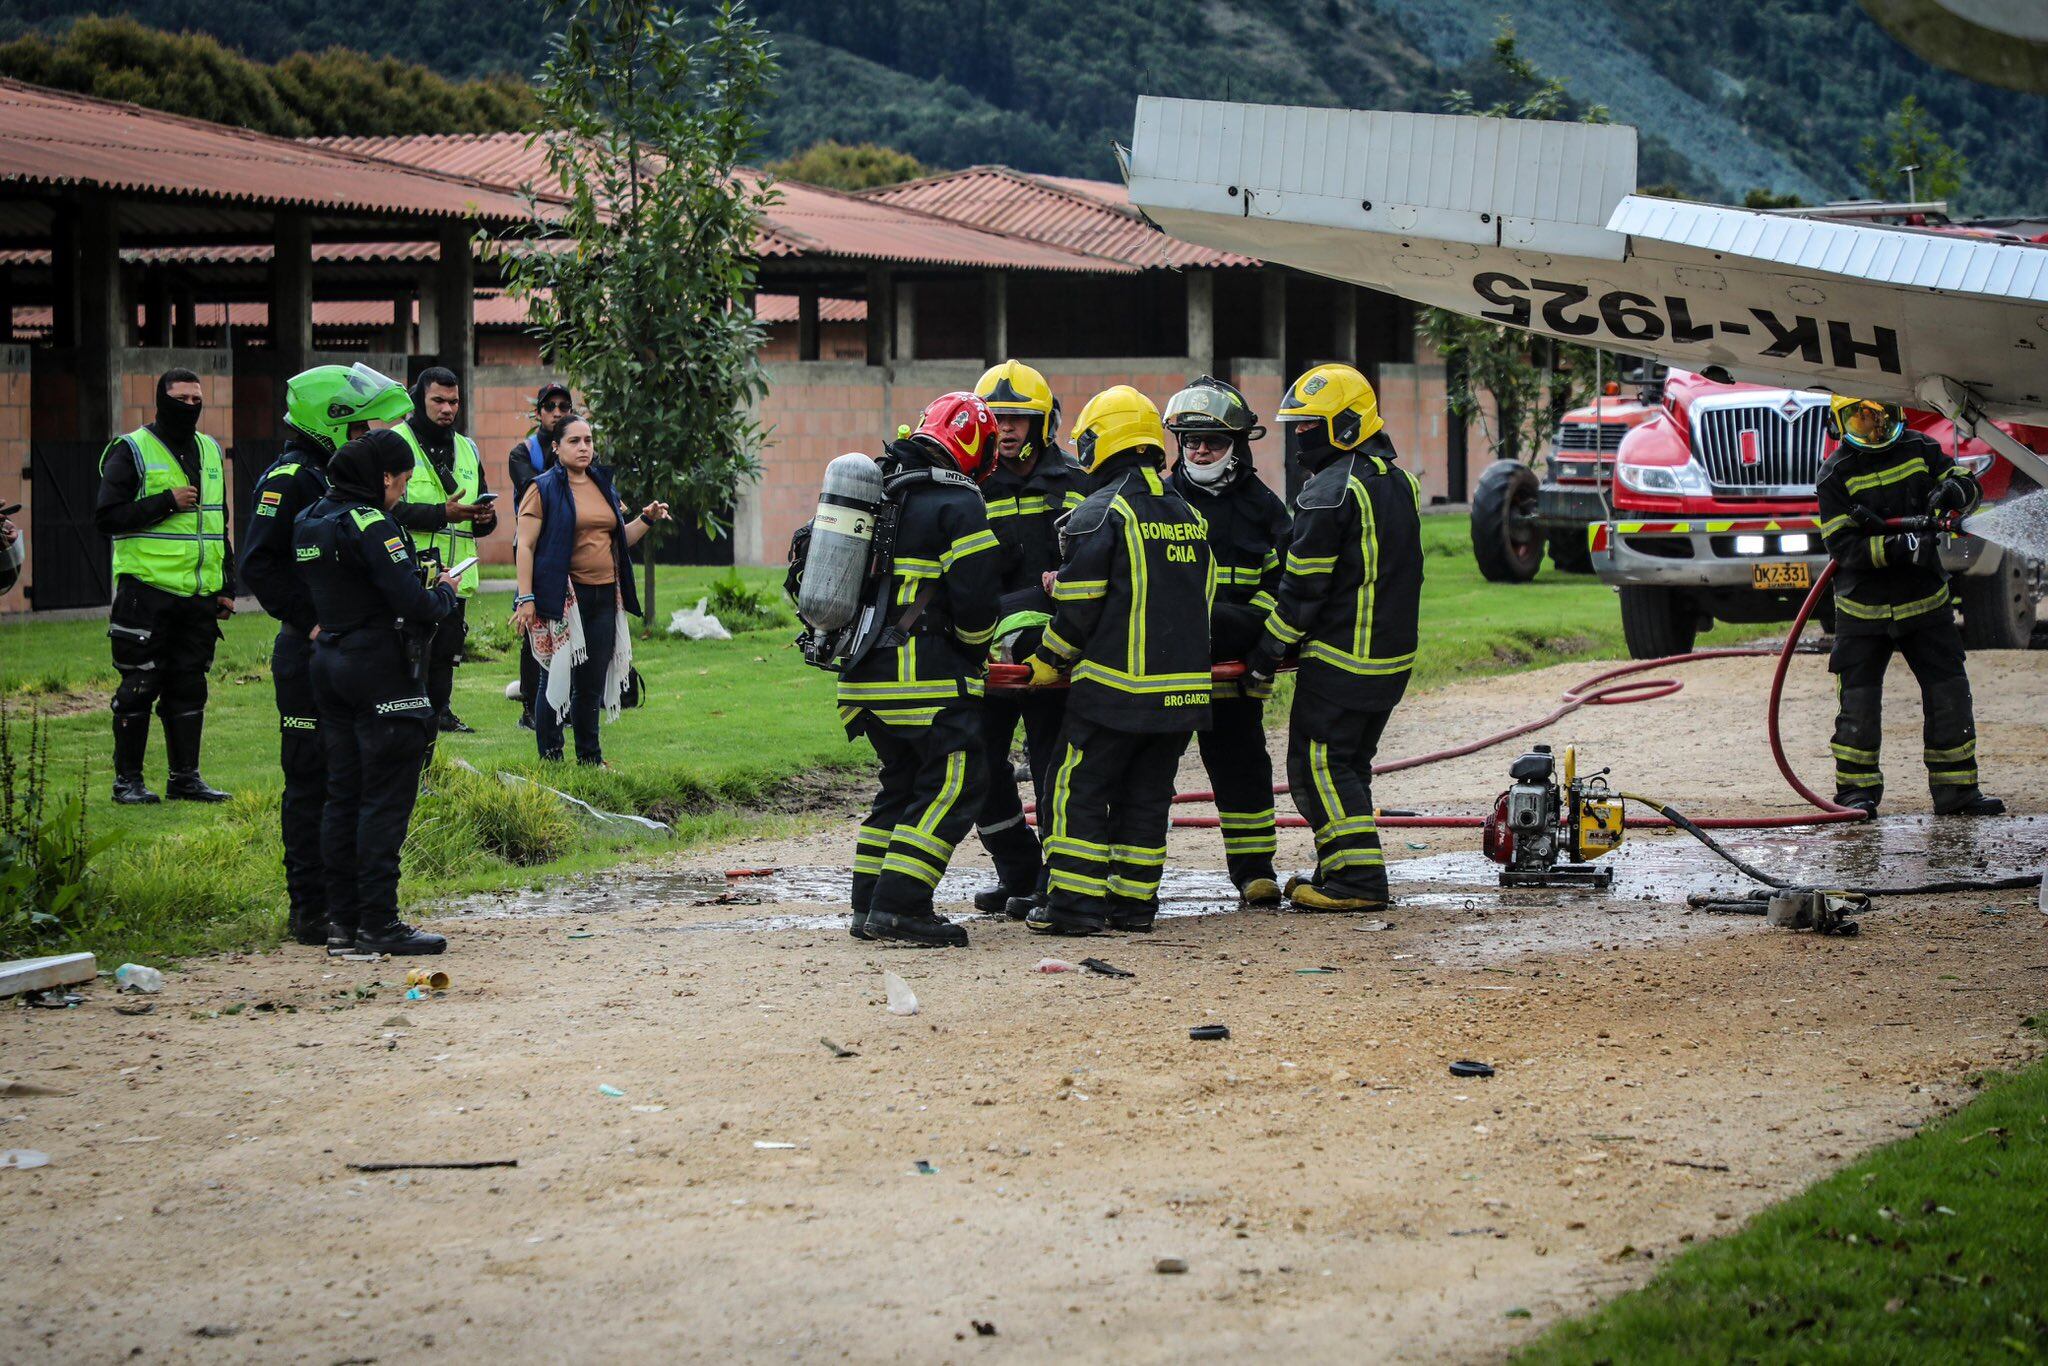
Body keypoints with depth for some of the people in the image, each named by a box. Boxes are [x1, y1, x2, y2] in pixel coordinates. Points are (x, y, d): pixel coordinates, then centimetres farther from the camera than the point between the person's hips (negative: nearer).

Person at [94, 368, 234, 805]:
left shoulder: (211, 452, 16)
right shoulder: (131, 451, -3)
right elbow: (106, 516, -11)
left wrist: (227, 586, 17)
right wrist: (166, 503, -16)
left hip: (199, 595, 6)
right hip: (148, 592, -6)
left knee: (189, 687, 8)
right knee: (140, 686, -3)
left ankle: (186, 777, 14)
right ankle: (128, 780, 4)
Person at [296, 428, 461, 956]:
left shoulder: (310, 522, 10)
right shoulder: (371, 526, -17)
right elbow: (414, 604, -22)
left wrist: (418, 583, 15)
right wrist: (445, 592, 1)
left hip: (329, 665, 9)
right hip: (383, 672, -9)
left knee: (343, 795, 12)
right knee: (386, 799, -4)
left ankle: (343, 920, 13)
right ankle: (378, 923, -4)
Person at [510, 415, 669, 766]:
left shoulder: (603, 485, 16)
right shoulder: (544, 488, -4)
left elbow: (620, 540, 25)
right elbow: (526, 545, -9)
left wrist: (646, 519, 7)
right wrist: (526, 598, -16)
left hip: (604, 594, 6)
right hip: (562, 598, -6)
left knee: (593, 682, 10)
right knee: (556, 678, -2)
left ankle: (590, 756, 20)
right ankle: (550, 759, 6)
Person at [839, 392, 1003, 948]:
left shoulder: (879, 493, 18)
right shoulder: (958, 502, -8)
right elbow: (974, 598, -13)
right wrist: (979, 651, 5)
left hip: (865, 672, 9)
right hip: (924, 674, -9)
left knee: (903, 782, 17)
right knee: (955, 781, -5)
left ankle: (868, 907, 14)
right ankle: (899, 906, -14)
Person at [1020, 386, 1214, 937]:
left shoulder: (1100, 514, -10)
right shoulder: (1189, 516, 14)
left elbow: (1078, 607, -11)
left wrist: (1047, 662, 2)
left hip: (1116, 685, -7)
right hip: (1183, 687, 7)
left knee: (1079, 789, 1)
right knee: (1146, 795, 13)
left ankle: (1076, 904, -2)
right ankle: (1134, 902, 14)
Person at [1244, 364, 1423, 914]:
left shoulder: (1330, 491, -17)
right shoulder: (1399, 482, 12)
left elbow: (1304, 585, -16)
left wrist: (1269, 650, -6)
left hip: (1340, 657, -9)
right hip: (1394, 654, 9)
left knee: (1318, 763, -4)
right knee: (1350, 762, 17)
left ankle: (1358, 878, -7)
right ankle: (1343, 868, 22)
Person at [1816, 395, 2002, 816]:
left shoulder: (1921, 450, 2)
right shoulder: (1836, 474, -8)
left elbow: (1969, 486, 4)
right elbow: (1843, 546, -15)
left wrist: (1954, 490, -20)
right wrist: (1898, 548, -29)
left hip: (1924, 603, 3)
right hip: (1863, 610, -3)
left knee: (1950, 694, 3)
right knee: (1859, 702, 2)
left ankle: (1956, 789, 11)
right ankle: (1856, 789, 14)